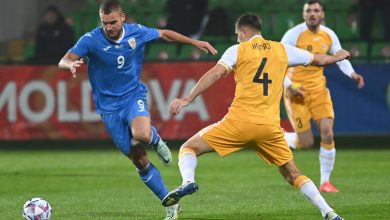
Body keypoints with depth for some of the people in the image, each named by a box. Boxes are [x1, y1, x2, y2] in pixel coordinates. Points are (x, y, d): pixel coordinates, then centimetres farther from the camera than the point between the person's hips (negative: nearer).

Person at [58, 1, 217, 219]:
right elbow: (64, 61, -21)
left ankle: (155, 138, 2)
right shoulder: (92, 39, -15)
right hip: (109, 106, 0)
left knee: (141, 134, -36)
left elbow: (164, 34, 11)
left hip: (134, 96, 0)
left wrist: (196, 42, 13)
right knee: (139, 161, 0)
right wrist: (71, 64, -45)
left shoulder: (136, 32, -8)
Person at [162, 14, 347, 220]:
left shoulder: (238, 50, 5)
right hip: (270, 126, 3)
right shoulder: (282, 50, 14)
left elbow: (215, 74, -9)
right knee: (292, 174, 17)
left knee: (189, 147, 8)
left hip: (240, 121, -3)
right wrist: (337, 57, 48)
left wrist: (186, 99, -13)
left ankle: (188, 181, -23)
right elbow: (319, 60, 26)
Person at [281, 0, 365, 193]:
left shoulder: (329, 35, 2)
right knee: (306, 143, -6)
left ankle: (325, 182, 4)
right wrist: (289, 86, -22)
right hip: (297, 91, -4)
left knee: (327, 134, -9)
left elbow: (341, 59, 13)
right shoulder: (294, 34, -13)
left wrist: (352, 74, -7)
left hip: (319, 89, 4)